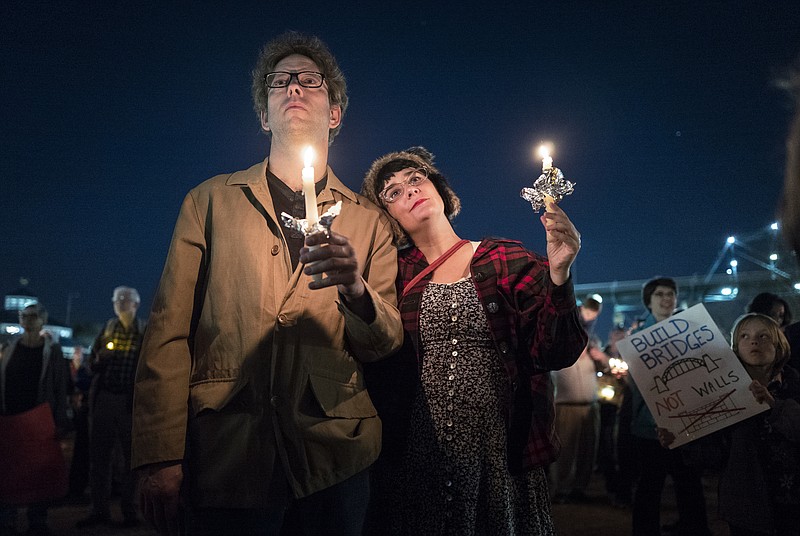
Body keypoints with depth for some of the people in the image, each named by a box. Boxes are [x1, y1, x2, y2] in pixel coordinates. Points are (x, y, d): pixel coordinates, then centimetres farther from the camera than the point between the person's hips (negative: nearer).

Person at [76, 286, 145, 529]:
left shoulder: (146, 333, 2)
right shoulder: (107, 330, 12)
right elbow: (92, 366, 14)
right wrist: (99, 358, -7)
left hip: (131, 402, -3)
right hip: (103, 400, 3)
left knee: (132, 456, 3)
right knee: (99, 456, 5)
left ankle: (129, 510, 12)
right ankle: (100, 510, 13)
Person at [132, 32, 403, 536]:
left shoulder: (369, 220, 10)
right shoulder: (211, 200, 7)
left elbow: (386, 345, 4)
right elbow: (169, 333, 1)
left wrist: (355, 290, -18)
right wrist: (161, 459, -7)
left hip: (334, 456, 1)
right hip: (227, 453, -1)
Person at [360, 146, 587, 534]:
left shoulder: (508, 261, -1)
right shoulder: (400, 274, 3)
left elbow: (556, 354, -7)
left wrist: (557, 274, -20)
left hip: (499, 455, -1)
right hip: (418, 458, 1)